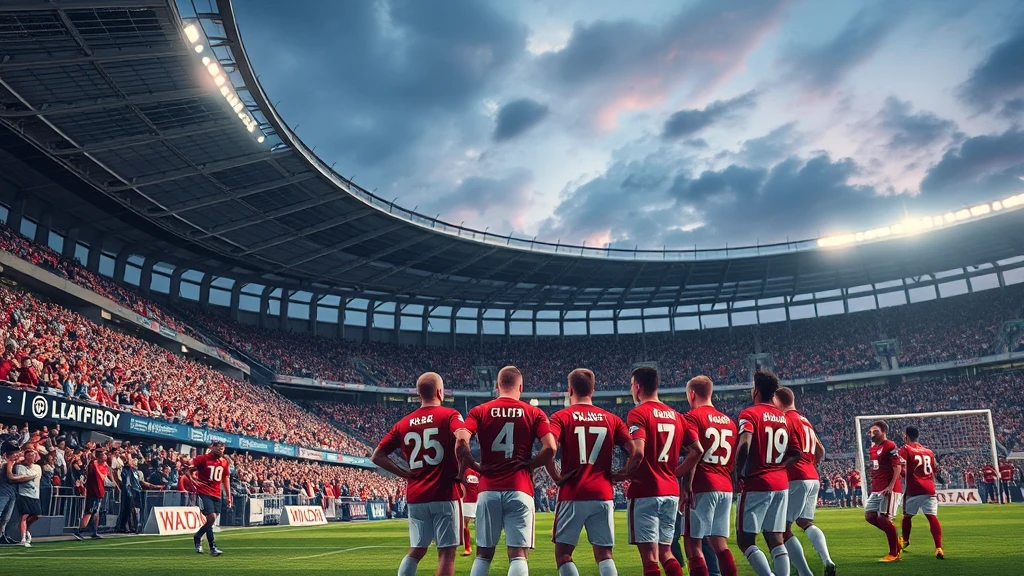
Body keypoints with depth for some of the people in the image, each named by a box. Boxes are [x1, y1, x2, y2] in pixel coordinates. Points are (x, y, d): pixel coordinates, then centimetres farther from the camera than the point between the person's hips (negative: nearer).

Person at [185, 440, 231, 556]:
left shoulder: (225, 462, 8)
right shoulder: (202, 459, -6)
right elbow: (188, 470, -2)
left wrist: (229, 496, 13)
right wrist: (193, 480, -18)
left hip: (216, 494, 6)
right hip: (204, 493, -6)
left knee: (212, 519, 8)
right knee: (212, 517, -15)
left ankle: (197, 537, 36)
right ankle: (212, 547, -9)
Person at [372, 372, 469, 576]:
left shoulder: (403, 423, 10)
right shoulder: (449, 415, -5)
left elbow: (377, 456, 9)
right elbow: (462, 437, -26)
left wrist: (406, 474, 11)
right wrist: (461, 471, -13)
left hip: (416, 497, 5)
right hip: (445, 495, -5)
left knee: (416, 551, 17)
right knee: (446, 552, 2)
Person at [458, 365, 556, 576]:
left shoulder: (480, 411, 5)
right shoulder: (534, 413, 5)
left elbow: (460, 443, -10)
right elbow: (550, 448, -9)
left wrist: (475, 467, 4)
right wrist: (529, 465, 5)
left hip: (489, 490, 1)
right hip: (520, 490, -1)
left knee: (483, 554, 12)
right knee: (518, 555, 0)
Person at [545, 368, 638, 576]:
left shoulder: (561, 417, -1)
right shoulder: (611, 419, 9)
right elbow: (636, 453, -1)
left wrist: (556, 477, -6)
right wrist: (620, 475, 10)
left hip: (572, 496, -3)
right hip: (603, 495, 3)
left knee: (563, 553, 8)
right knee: (604, 554, 10)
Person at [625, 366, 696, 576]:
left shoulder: (638, 413, -9)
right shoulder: (675, 415, 12)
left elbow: (638, 452, -23)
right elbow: (697, 451, 9)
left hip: (645, 492, -7)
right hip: (671, 492, 7)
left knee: (649, 556, -3)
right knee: (665, 553, 17)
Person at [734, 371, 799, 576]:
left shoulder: (750, 414, -10)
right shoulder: (784, 418, 12)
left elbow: (744, 445, -25)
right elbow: (795, 453, 15)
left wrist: (739, 473, -13)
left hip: (756, 485, -7)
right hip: (781, 484, 7)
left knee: (745, 540, 1)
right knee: (775, 540, 11)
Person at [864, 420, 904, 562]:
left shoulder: (890, 446, -10)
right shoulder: (872, 449, 16)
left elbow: (898, 467, -16)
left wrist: (891, 486, -22)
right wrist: (874, 485, 19)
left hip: (889, 489, -9)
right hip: (876, 489, 9)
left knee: (883, 518, -9)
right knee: (869, 516, 4)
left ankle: (894, 553, 4)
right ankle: (896, 540, 17)